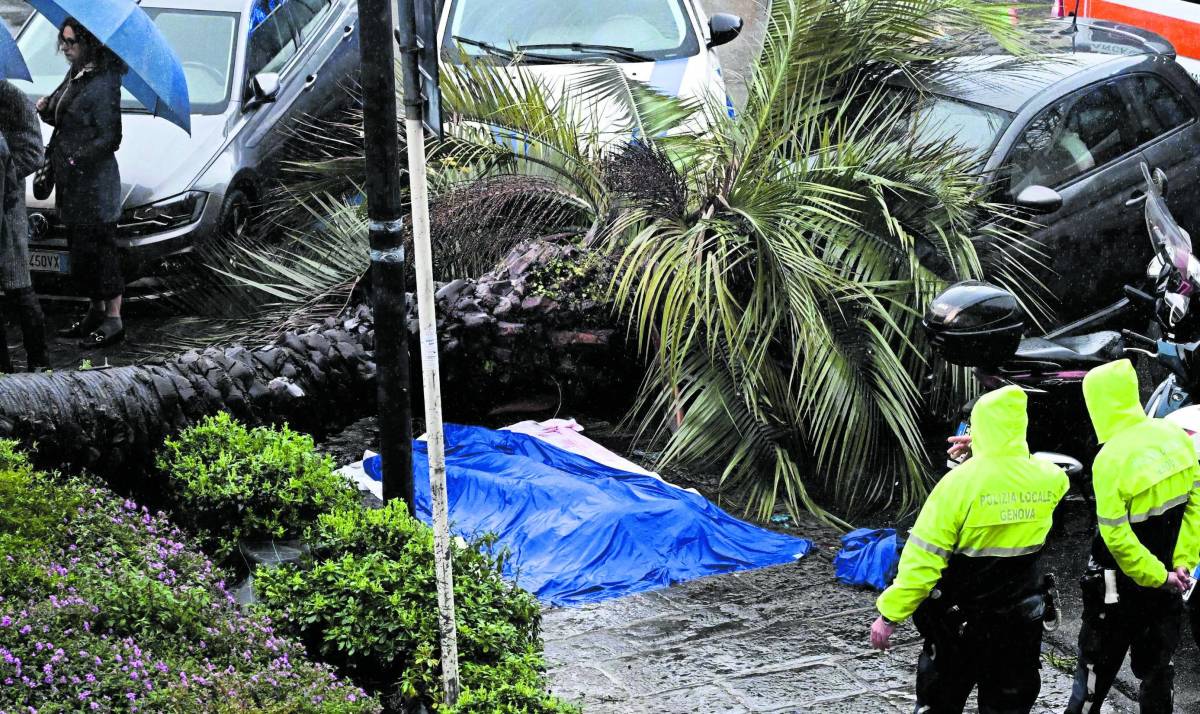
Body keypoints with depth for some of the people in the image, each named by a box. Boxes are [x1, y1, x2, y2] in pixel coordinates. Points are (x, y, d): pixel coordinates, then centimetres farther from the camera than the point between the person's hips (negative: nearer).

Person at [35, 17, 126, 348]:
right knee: (80, 248, 15)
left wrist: (77, 160, -20)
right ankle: (97, 313, 25)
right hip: (72, 181, 9)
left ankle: (113, 320, 1)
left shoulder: (103, 83, -16)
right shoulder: (75, 74, 11)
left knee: (97, 247, -5)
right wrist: (47, 110, 0)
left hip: (95, 178, -9)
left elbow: (110, 138, -17)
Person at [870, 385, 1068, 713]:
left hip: (959, 623, -3)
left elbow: (922, 559, -20)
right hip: (1022, 623, 3)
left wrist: (890, 614, -13)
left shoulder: (960, 482, -19)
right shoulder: (1049, 479, -7)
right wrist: (983, 453, 18)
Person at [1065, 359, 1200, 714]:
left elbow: (1116, 537, -23)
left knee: (1097, 664, 11)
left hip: (1120, 586, -5)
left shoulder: (1110, 460, -23)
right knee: (1157, 665, 17)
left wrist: (1158, 576, -13)